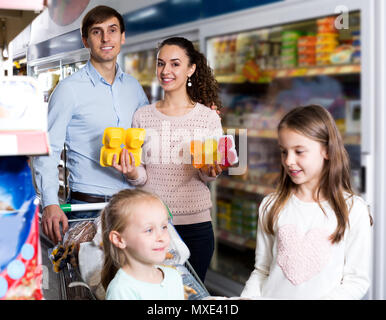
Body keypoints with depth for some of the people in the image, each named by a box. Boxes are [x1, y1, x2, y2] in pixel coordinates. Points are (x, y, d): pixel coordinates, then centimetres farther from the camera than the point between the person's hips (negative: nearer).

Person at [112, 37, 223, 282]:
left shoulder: (208, 117, 0)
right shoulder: (143, 116, 4)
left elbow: (208, 176, 3)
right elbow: (142, 178, 4)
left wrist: (210, 172, -18)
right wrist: (132, 174, -17)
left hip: (195, 225, -1)